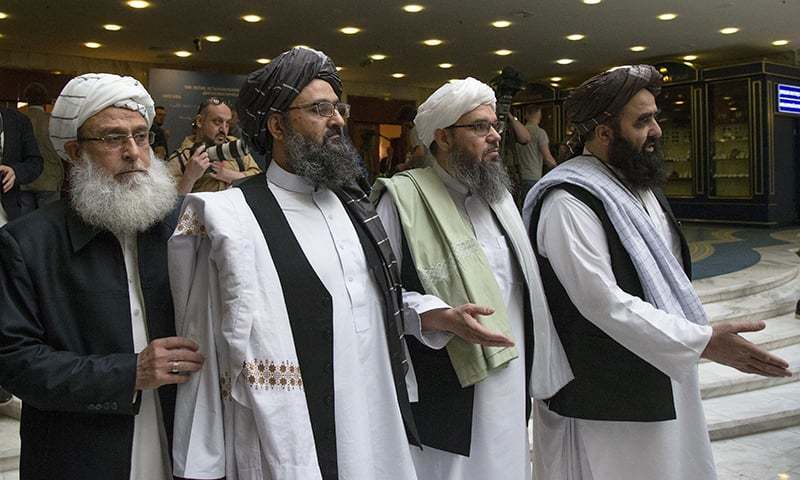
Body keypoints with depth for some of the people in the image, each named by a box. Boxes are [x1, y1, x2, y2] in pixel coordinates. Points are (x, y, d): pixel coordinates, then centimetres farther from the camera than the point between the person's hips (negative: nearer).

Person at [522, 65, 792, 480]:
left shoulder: (637, 184, 9)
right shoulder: (569, 204, -23)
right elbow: (604, 304, -28)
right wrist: (704, 341, -28)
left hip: (660, 375, 9)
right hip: (602, 398, -9)